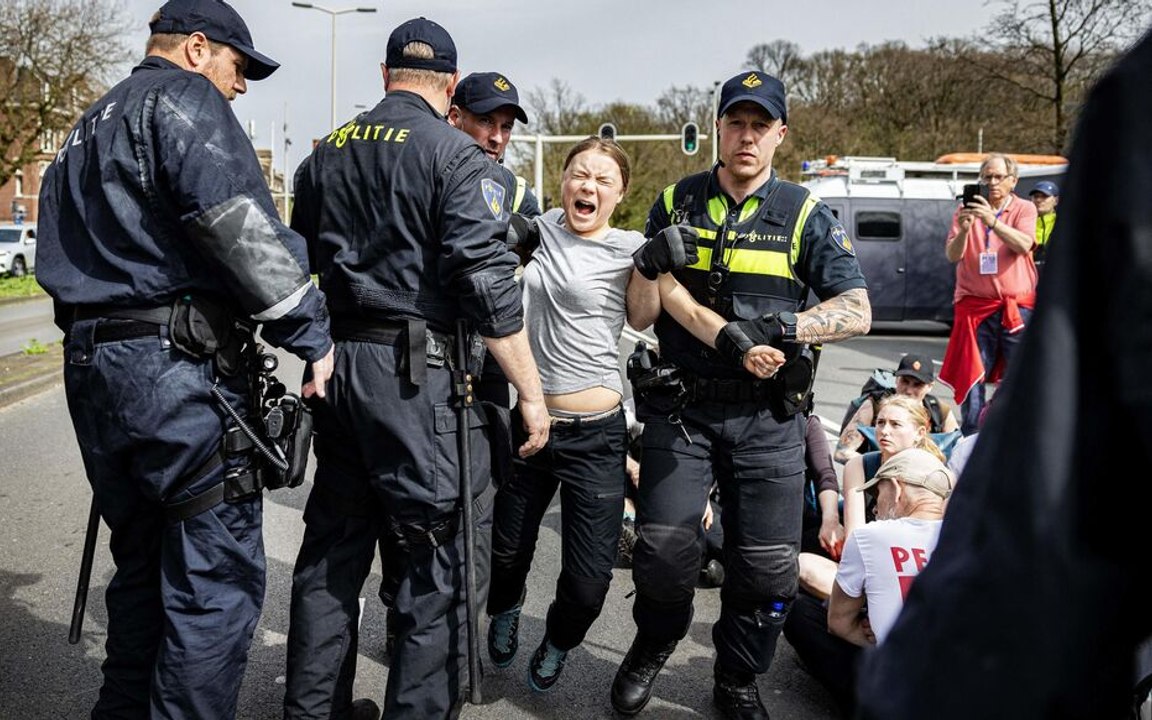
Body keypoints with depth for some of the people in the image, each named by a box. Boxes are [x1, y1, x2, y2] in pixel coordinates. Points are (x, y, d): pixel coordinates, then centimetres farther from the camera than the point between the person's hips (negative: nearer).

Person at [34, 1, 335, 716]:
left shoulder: (88, 130, 26)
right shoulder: (183, 97, -5)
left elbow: (65, 259, 25)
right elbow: (242, 226, -17)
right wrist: (314, 336, -14)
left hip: (90, 367, 10)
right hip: (177, 366, -10)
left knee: (143, 566, 19)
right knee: (217, 582, -4)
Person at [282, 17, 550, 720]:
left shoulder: (325, 154, 13)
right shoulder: (457, 155, -7)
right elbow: (488, 283, -14)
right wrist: (531, 391, -10)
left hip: (335, 365, 7)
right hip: (415, 373, -7)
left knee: (332, 548, 16)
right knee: (442, 555, 1)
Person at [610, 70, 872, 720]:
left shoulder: (805, 215, 2)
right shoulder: (675, 203, 7)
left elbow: (857, 311, -3)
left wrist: (775, 328, -19)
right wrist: (651, 266, -11)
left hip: (767, 416, 0)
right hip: (682, 406, 1)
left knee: (768, 567, 2)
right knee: (664, 550, -8)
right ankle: (655, 643, 25)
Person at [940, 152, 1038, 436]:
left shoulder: (1024, 209, 7)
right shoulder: (967, 210, 9)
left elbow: (1023, 245, -13)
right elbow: (952, 255, -2)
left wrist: (992, 222, -26)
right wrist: (963, 230, -21)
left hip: (1017, 308, -1)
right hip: (975, 305, 1)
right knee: (971, 376, 1)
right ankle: (970, 441, 8)